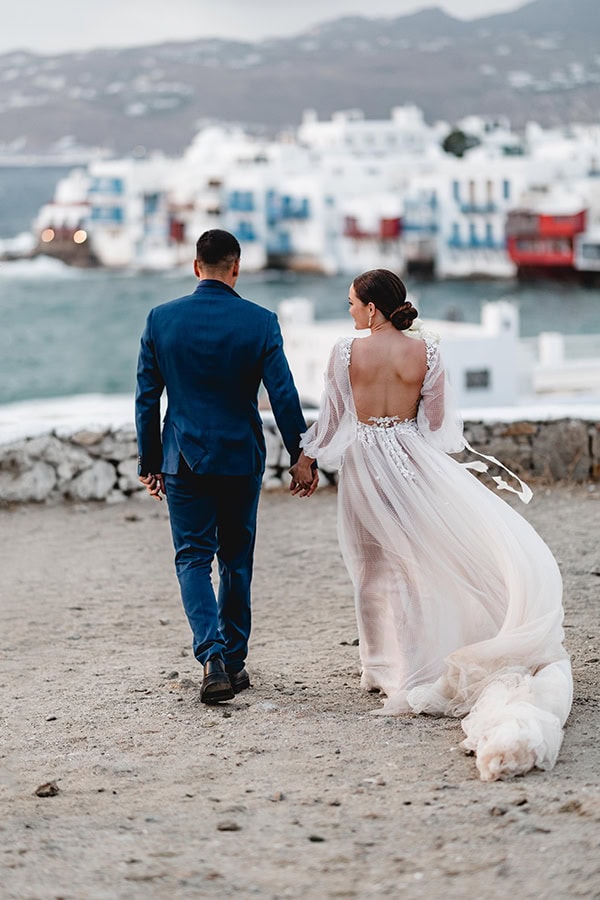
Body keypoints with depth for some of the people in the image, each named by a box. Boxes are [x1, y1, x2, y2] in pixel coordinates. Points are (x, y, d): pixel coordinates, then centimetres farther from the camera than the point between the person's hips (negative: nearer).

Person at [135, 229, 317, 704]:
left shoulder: (161, 319, -4)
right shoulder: (260, 322, -7)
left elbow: (147, 398, 1)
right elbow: (284, 397, -8)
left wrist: (150, 461, 10)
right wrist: (301, 458, -1)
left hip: (184, 457, 0)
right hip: (241, 458, 0)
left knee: (193, 558, 5)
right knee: (237, 559, 14)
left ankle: (212, 656, -14)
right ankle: (234, 661, 20)